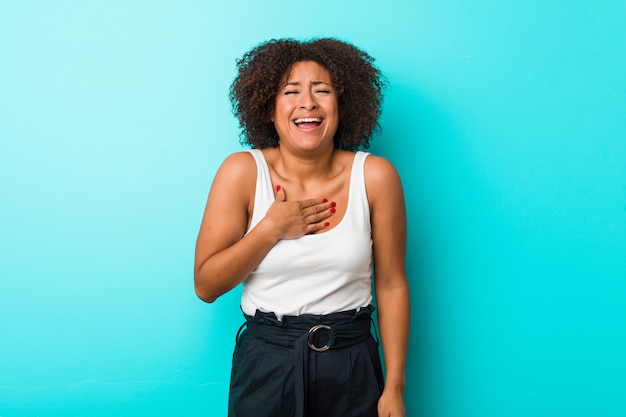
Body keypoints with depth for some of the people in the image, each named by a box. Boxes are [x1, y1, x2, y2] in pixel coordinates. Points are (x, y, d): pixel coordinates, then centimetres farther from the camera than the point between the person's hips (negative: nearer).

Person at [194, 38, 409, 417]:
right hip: (265, 365, 0)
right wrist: (272, 229, -18)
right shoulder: (243, 172, -9)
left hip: (352, 368, 1)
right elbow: (206, 285, -7)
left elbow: (392, 285, -3)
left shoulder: (375, 176, -8)